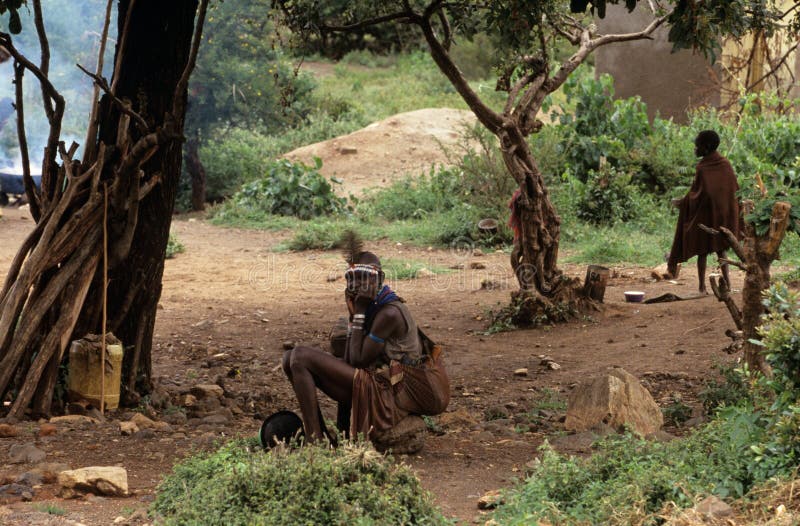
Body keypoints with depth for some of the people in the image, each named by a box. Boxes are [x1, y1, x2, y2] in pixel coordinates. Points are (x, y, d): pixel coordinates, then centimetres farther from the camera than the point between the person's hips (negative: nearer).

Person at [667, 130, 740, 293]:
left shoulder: (702, 167, -17)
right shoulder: (725, 165, -1)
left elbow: (696, 194, -17)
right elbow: (735, 189, 3)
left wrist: (681, 202, -2)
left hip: (705, 215, -4)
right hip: (724, 214, 5)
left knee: (703, 250, 5)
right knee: (720, 247, 17)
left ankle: (702, 286, 6)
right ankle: (726, 277, 4)